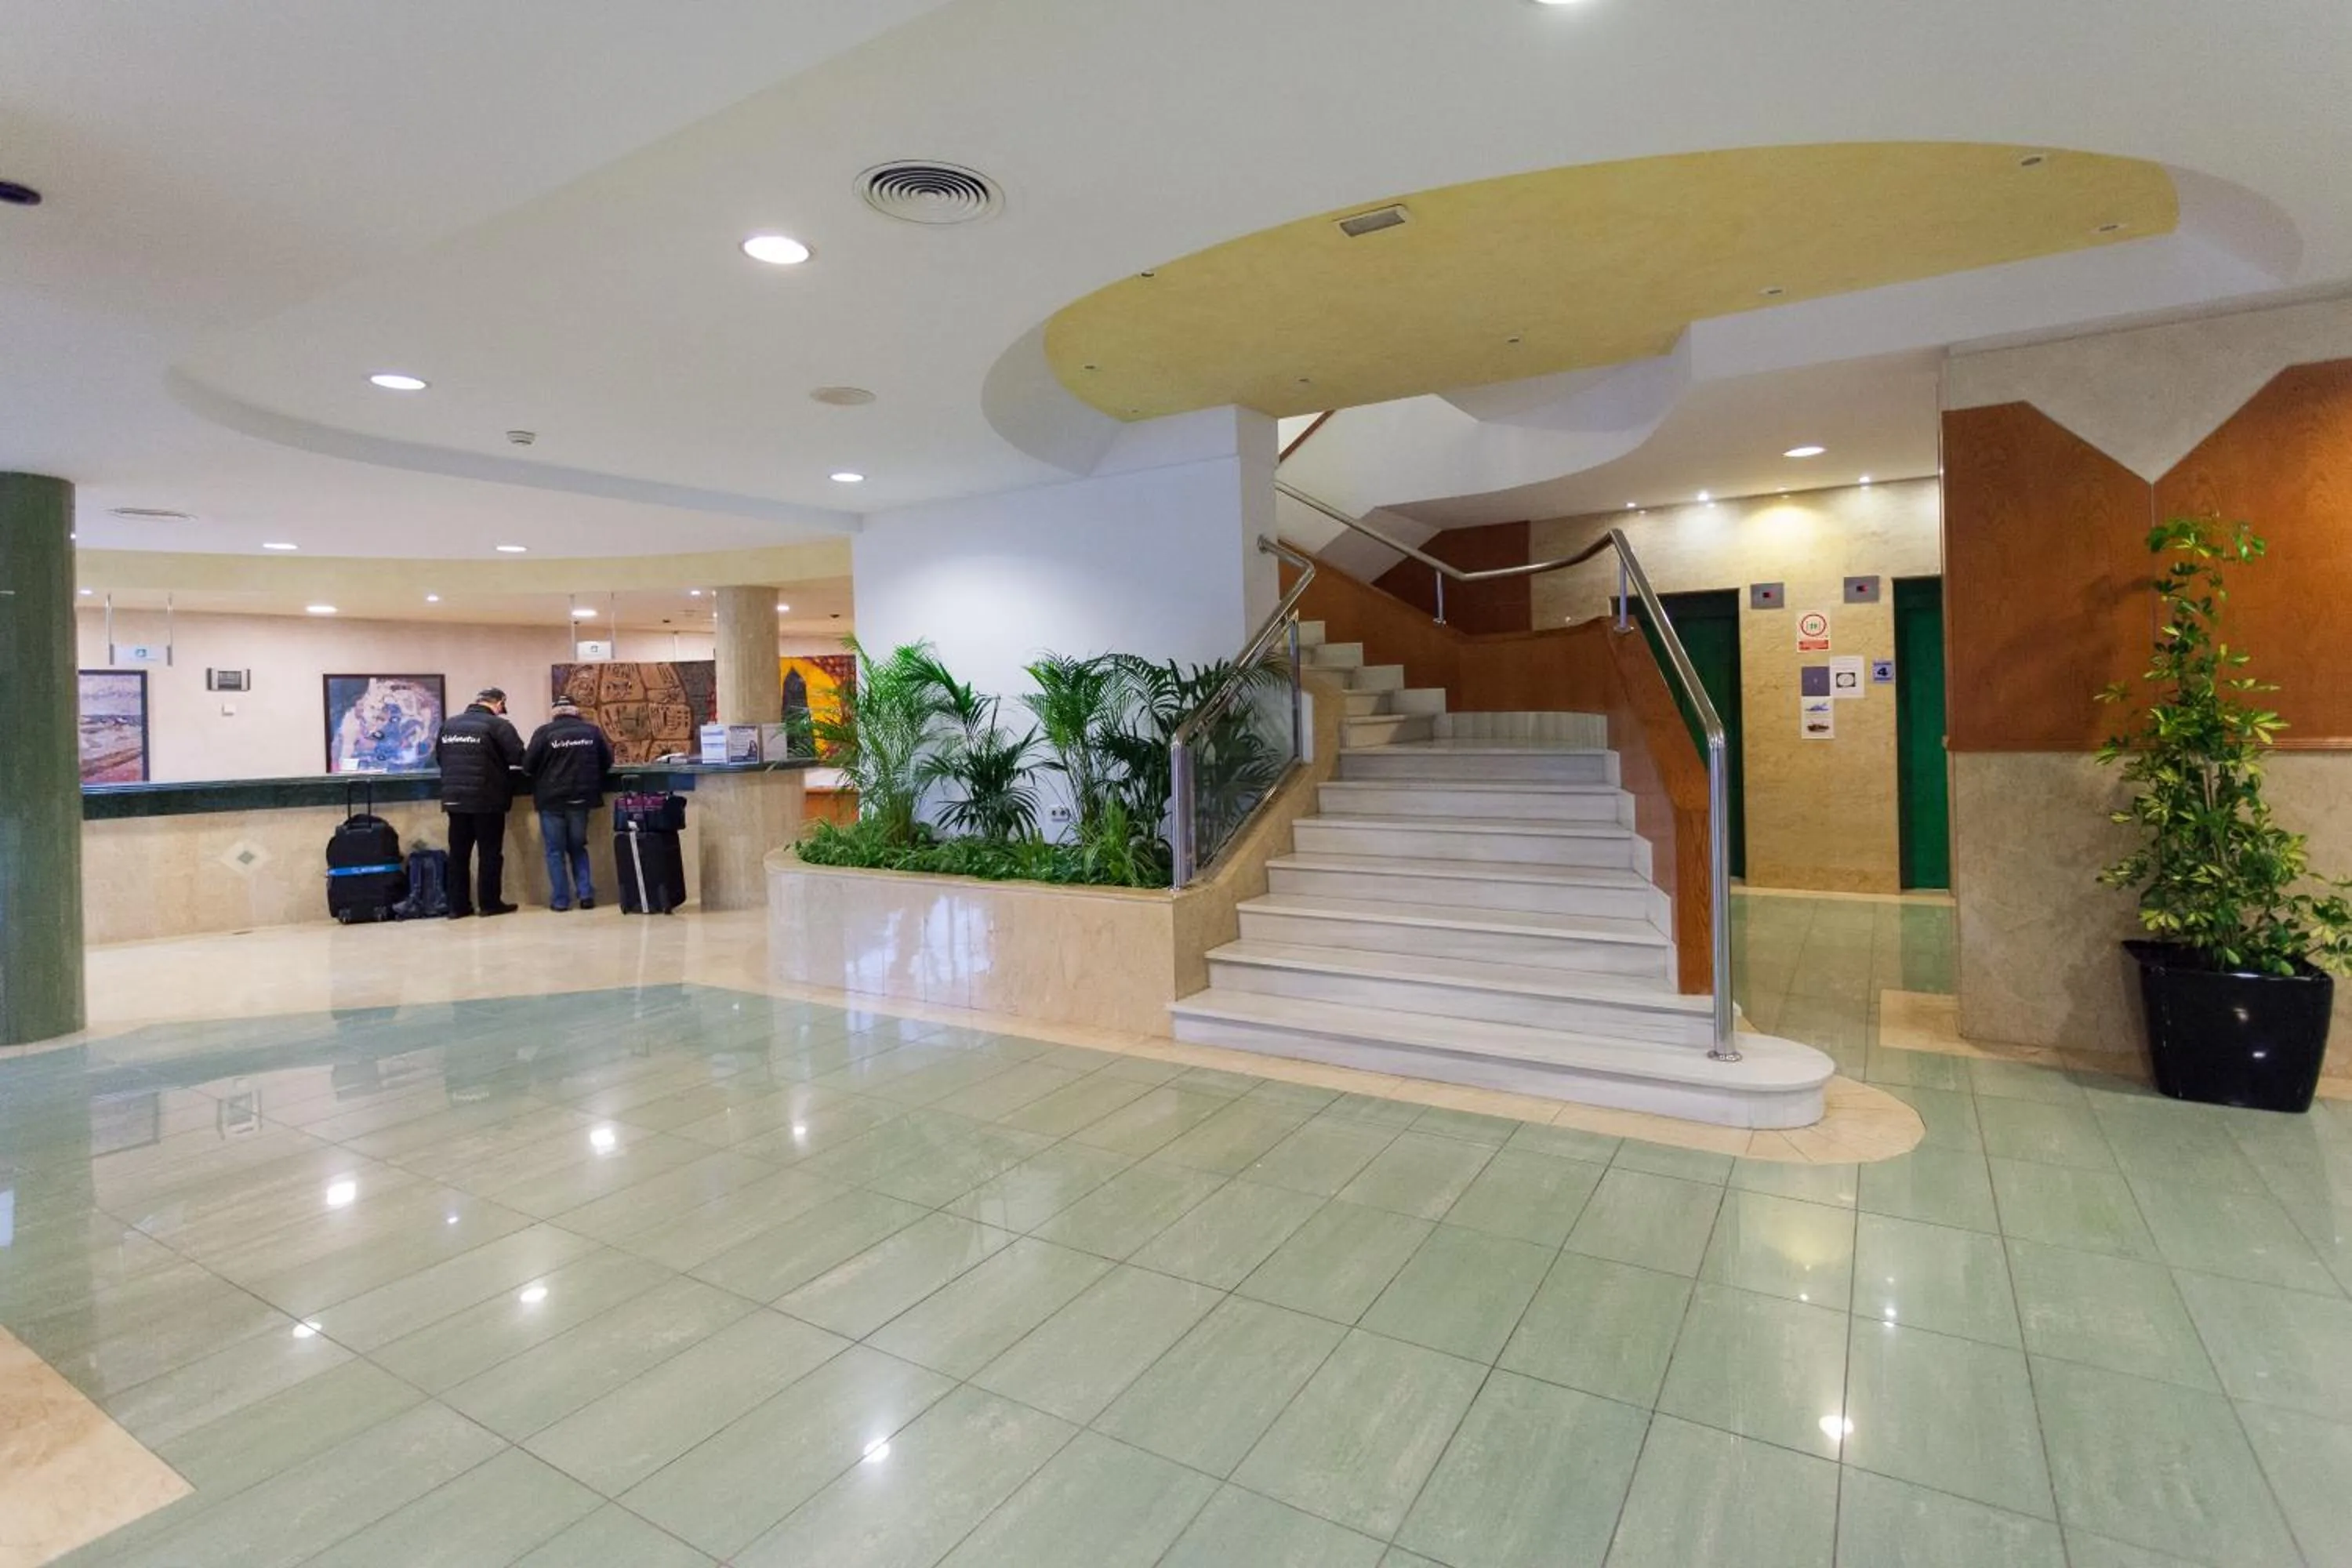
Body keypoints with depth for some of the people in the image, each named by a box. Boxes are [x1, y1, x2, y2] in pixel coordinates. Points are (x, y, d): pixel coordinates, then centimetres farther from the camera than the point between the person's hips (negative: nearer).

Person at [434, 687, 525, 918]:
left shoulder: (449, 724, 10)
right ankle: (490, 903, 8)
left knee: (458, 853, 10)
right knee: (490, 852, 4)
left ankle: (457, 905, 13)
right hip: (487, 800, -5)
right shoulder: (498, 725, -9)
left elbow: (438, 757, 18)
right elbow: (519, 757, -13)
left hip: (454, 799, 5)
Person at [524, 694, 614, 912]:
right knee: (578, 847, 17)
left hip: (551, 799, -3)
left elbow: (527, 766, -6)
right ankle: (586, 894, 7)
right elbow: (607, 762, 11)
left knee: (555, 851, 8)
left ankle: (561, 901, 8)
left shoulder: (544, 731, -6)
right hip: (581, 798, 3)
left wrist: (544, 776, 14)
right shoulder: (592, 730, 3)